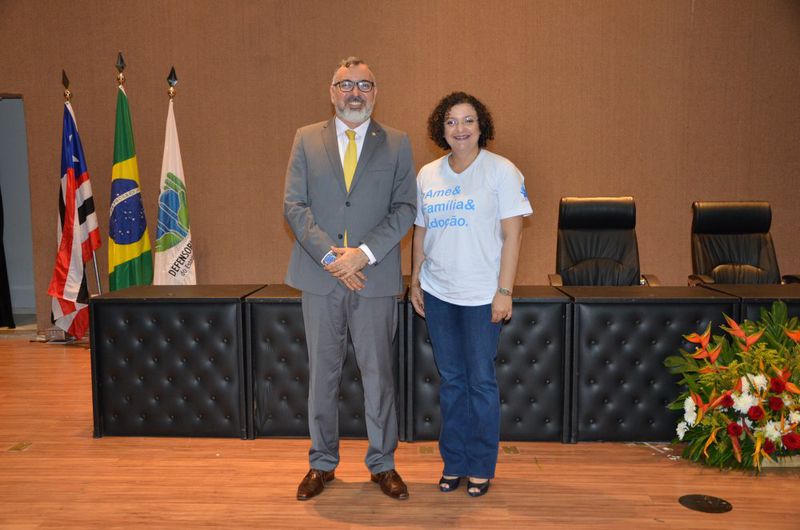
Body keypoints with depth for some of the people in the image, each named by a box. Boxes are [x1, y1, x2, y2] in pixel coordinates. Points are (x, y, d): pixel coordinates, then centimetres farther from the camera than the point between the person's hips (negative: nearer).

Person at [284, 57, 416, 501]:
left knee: (378, 374, 7)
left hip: (375, 277, -1)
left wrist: (364, 254, -14)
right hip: (319, 277, 1)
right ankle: (322, 463, 27)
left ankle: (382, 464, 24)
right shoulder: (306, 139, 7)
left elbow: (405, 208, -2)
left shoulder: (397, 144, 5)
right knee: (322, 374, 11)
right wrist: (329, 255, -13)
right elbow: (294, 205, 0)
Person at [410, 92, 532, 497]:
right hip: (437, 293, 4)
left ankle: (481, 467, 20)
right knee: (450, 380, 12)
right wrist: (415, 281, 11)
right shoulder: (427, 175, 8)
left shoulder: (502, 171, -5)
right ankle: (454, 463, 26)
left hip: (481, 295, -4)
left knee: (481, 381, 4)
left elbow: (512, 234, -8)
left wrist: (504, 291, -13)